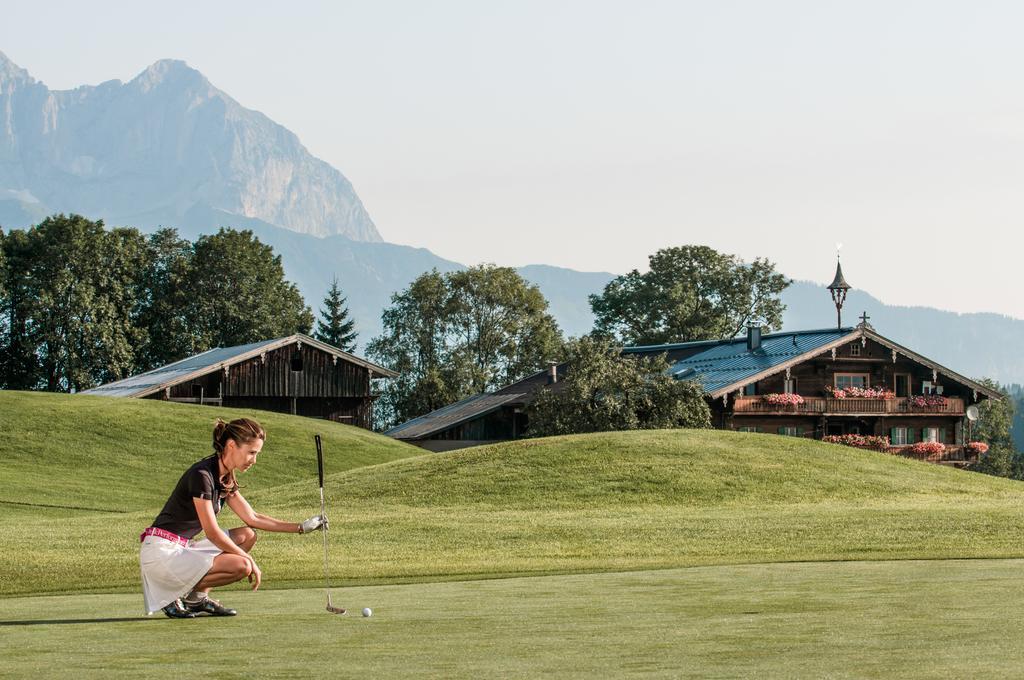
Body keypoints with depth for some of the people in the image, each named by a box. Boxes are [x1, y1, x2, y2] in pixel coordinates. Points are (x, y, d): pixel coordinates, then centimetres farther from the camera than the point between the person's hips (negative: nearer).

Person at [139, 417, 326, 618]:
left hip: (181, 548, 10)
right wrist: (249, 560, -9)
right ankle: (176, 596, -6)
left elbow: (252, 518, 17)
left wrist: (301, 527, 13)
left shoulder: (225, 479, 11)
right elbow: (212, 533, -18)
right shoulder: (202, 475, -18)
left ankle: (198, 597, 6)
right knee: (241, 566, -20)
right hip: (161, 552, -10)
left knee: (247, 536, 9)